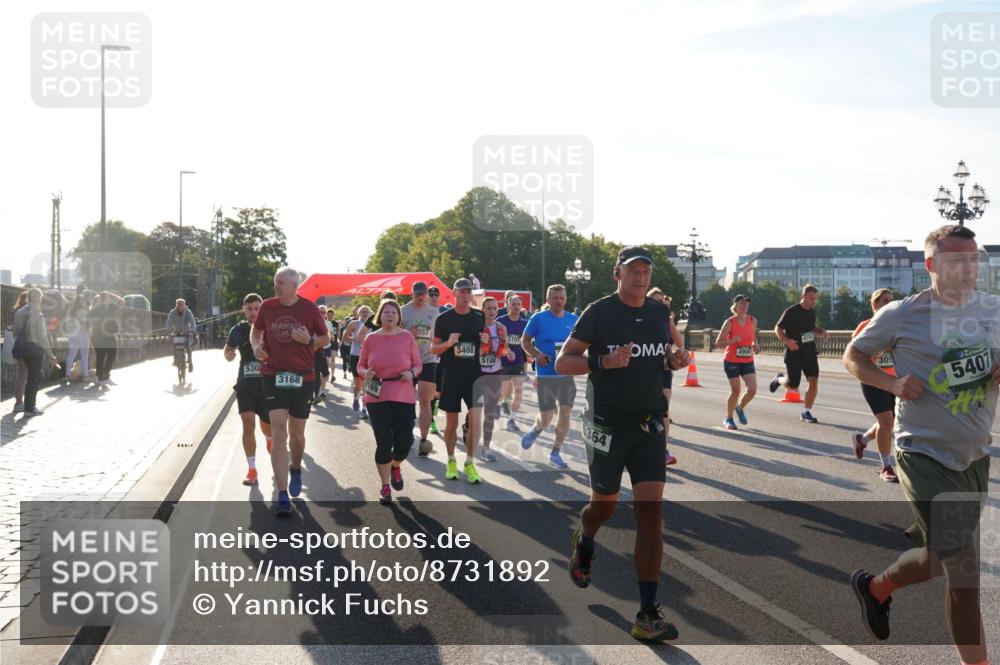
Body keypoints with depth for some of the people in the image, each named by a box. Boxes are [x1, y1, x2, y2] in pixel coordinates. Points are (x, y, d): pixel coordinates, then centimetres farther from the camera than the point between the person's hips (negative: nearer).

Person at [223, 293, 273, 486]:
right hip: (245, 383, 0)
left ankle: (268, 440, 53)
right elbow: (227, 351, 14)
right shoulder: (238, 330, -1)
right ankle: (251, 469, -5)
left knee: (267, 425, 14)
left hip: (267, 383, 0)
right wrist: (229, 354, -8)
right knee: (248, 424, -13)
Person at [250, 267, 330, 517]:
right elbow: (256, 330, 19)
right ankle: (283, 496, -13)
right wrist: (256, 345, -2)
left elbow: (325, 339, 6)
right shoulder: (267, 306, 2)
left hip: (302, 377, 0)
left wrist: (309, 340, -15)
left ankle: (296, 469, 46)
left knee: (296, 434, 12)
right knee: (278, 434, -11)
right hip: (273, 375, 0)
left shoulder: (309, 308, -3)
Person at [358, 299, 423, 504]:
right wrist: (366, 372, -11)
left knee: (404, 442, -1)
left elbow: (418, 365, 8)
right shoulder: (371, 339, 3)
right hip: (377, 397, 0)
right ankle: (385, 486, 14)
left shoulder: (407, 337, 1)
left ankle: (395, 467, 34)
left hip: (403, 398, 1)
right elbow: (360, 366, 11)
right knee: (384, 443, -2)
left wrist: (412, 373, -14)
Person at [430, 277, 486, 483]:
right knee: (451, 423, 8)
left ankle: (469, 463, 2)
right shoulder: (443, 318, 0)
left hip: (474, 376, 1)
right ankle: (451, 461, 25)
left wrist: (487, 341, -8)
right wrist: (448, 343, -17)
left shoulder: (480, 317, 5)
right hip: (451, 376, -1)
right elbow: (433, 348, 3)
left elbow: (488, 346, 15)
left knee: (475, 421, -9)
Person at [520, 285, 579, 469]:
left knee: (566, 413, -2)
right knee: (546, 418, -3)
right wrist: (537, 355, -13)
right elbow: (525, 340, 3)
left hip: (567, 374, 3)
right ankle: (536, 429, 34)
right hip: (546, 374, -3)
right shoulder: (538, 319, -5)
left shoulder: (573, 320, 6)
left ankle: (555, 453, 12)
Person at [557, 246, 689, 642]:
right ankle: (583, 543, 51)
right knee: (604, 506, 12)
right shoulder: (599, 312, -8)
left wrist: (675, 359, 1)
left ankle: (647, 613, -6)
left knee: (650, 510, -7)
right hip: (607, 426, -3)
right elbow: (562, 363, -8)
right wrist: (603, 361, -25)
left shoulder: (659, 313, 7)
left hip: (650, 426, 3)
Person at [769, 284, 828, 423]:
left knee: (814, 381, -9)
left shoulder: (812, 311, 7)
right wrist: (786, 341, -25)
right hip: (794, 353, -5)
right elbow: (778, 329, -8)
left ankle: (806, 412, 2)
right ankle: (779, 379, 36)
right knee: (793, 387, 1)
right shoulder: (791, 312, -12)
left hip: (810, 352, 5)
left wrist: (821, 332, 2)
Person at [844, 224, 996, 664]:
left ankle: (874, 588, 48)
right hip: (926, 456, -6)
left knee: (938, 560, 20)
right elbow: (853, 356, 1)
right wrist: (893, 383, -16)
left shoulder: (992, 309, 3)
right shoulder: (902, 316, -10)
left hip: (975, 456, 6)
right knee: (964, 572, -8)